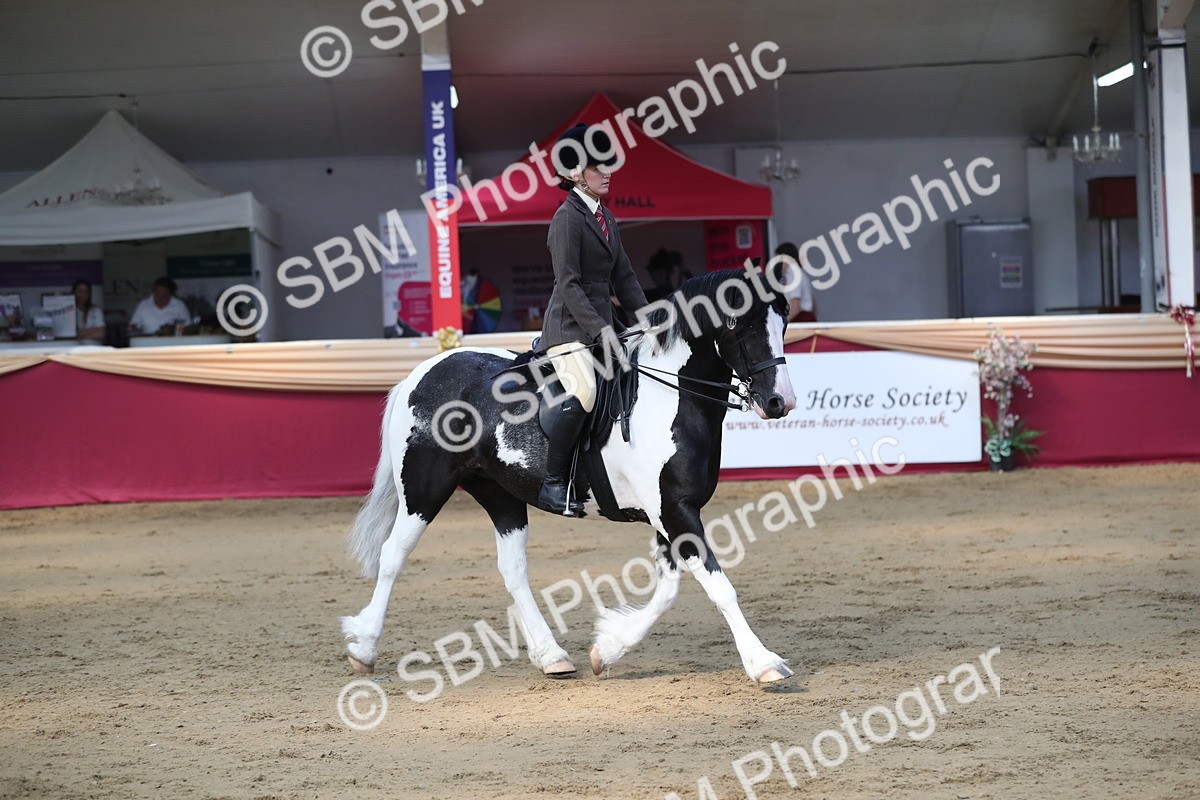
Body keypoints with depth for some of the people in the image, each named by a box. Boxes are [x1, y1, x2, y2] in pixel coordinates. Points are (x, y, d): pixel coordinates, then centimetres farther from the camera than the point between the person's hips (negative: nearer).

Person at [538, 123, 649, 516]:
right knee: (584, 392, -30)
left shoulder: (606, 218, 16)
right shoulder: (568, 218, -10)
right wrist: (601, 329, -23)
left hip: (600, 325, 10)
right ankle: (553, 484, -23)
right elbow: (569, 284, -17)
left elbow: (623, 277, 18)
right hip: (569, 326, -10)